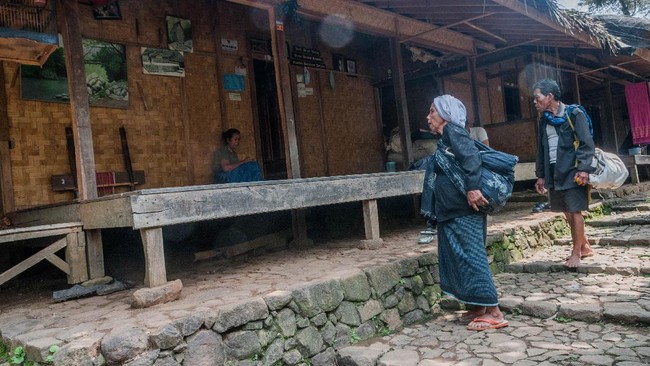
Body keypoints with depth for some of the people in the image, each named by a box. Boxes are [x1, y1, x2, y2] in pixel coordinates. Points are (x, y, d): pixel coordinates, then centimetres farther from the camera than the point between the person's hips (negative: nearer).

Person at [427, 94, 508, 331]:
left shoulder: (452, 131, -8)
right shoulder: (445, 138, 20)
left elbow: (471, 157, -23)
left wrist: (472, 188, -29)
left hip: (463, 210, -10)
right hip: (452, 211, 10)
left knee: (470, 257, -8)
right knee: (457, 258, 12)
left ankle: (494, 312, -2)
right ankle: (479, 308, 21)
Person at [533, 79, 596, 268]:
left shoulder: (574, 114, -7)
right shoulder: (543, 120, 13)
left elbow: (586, 143, -12)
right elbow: (541, 149, 17)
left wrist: (583, 169, -21)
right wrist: (540, 175, 15)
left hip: (572, 171, -7)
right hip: (554, 172, 7)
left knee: (575, 212, -3)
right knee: (567, 212, 12)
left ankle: (576, 253, 5)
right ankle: (585, 247, 26)